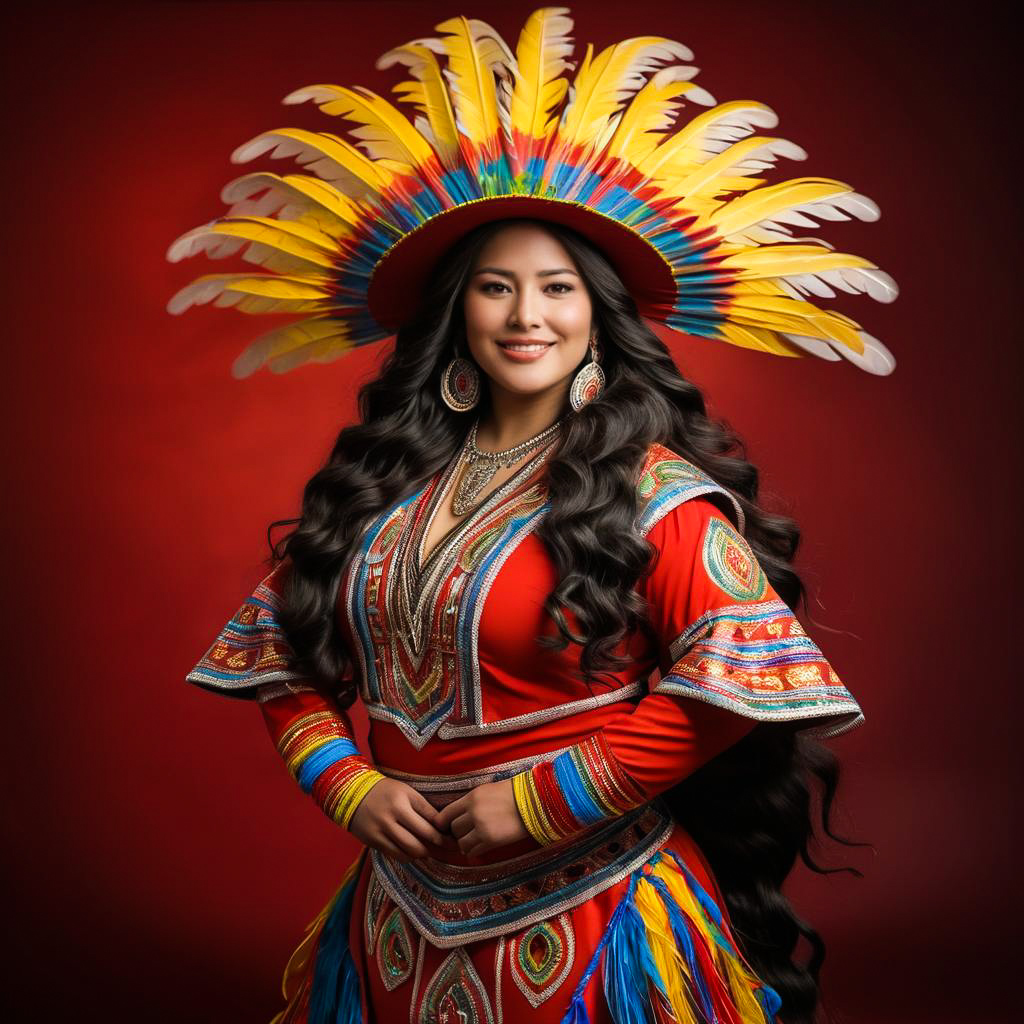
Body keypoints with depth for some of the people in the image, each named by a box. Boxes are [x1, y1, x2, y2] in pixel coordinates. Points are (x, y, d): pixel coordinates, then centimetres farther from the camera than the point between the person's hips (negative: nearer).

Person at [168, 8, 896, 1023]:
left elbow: (738, 676, -20)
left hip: (591, 924, -4)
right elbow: (278, 651, 8)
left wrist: (546, 799, -18)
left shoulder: (652, 491, -12)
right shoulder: (382, 481, 2)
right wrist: (345, 782, -7)